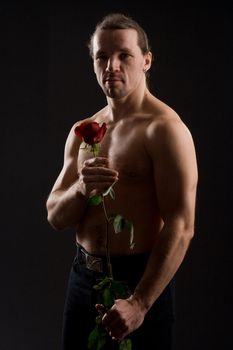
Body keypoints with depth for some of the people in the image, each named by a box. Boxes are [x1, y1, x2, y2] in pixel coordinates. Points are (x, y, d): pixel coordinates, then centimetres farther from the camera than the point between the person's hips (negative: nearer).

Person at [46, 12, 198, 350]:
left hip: (139, 280, -6)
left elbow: (181, 228, -20)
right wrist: (81, 189, -14)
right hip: (83, 275, 6)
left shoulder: (164, 128, -13)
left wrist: (140, 303, -25)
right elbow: (56, 217, 7)